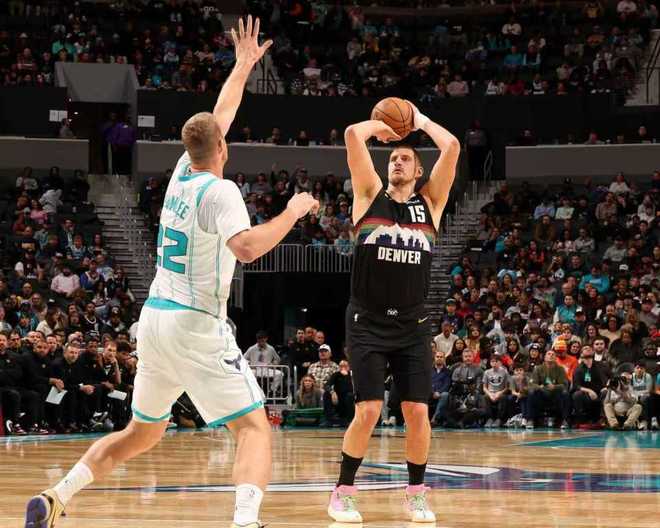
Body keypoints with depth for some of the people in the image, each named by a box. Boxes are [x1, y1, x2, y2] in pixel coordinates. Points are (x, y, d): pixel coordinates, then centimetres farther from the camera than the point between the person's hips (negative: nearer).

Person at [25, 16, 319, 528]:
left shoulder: (182, 174, 11)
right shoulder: (219, 191, -12)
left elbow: (217, 119, 27)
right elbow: (247, 247, -29)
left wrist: (243, 65, 38)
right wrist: (292, 213, -15)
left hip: (154, 318, 8)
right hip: (197, 326, -8)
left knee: (142, 433, 21)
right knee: (254, 427, -9)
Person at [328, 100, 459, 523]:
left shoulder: (430, 203, 9)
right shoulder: (371, 195, 5)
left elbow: (452, 147, -2)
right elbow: (354, 134, -5)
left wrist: (420, 121, 10)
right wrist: (381, 126, 13)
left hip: (413, 326, 2)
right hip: (368, 324, -2)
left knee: (417, 412, -3)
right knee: (368, 412, -10)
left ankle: (416, 493, 14)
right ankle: (344, 492, 6)